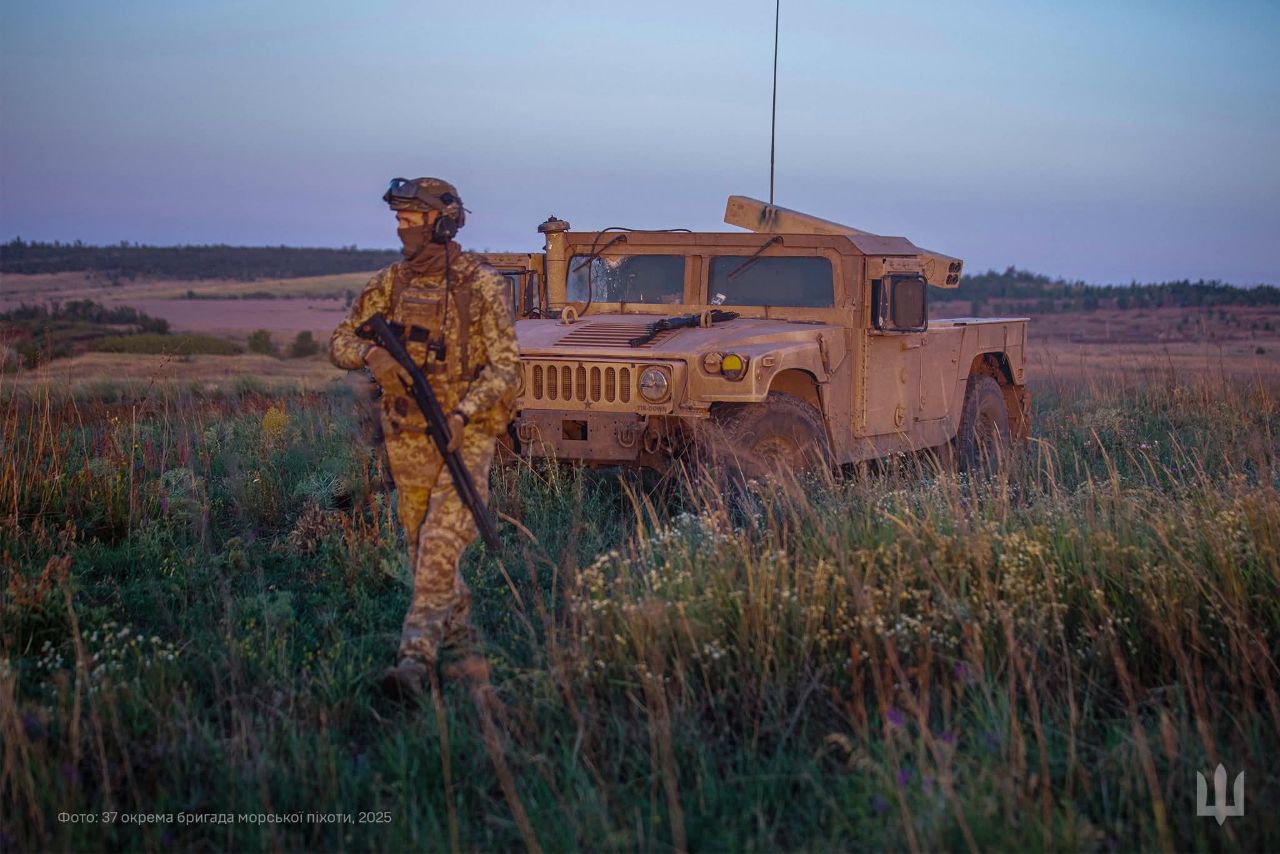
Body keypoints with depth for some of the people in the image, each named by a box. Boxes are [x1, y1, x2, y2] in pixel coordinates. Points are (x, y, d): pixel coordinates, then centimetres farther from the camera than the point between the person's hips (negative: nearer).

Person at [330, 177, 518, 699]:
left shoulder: (481, 285, -10)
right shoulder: (390, 283, 5)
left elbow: (504, 365, -11)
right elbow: (339, 342, 9)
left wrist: (462, 415, -24)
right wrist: (369, 355, -15)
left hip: (465, 435, -6)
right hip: (406, 436, 6)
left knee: (441, 546, -14)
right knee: (419, 545, 14)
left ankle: (416, 659, -18)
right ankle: (458, 631, 35)